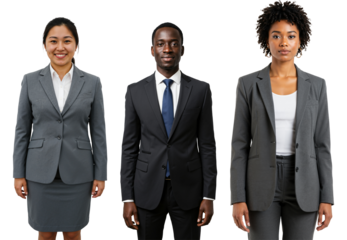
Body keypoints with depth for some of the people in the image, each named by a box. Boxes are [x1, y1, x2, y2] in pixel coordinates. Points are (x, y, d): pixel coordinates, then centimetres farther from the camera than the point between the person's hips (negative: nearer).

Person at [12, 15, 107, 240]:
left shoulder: (92, 82, 0)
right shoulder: (31, 80, 1)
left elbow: (98, 132, 1)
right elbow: (22, 130, 3)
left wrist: (101, 175, -1)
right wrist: (18, 174, 0)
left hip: (78, 171, 0)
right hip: (41, 171, 0)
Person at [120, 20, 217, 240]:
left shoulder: (201, 89, -1)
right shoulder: (135, 91, 1)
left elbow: (208, 145, -1)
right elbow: (129, 147, 2)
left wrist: (209, 196, -6)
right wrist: (127, 198, -4)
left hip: (188, 189, 0)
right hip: (147, 189, 1)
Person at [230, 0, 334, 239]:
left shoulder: (316, 85, 3)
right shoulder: (248, 83, -1)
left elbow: (322, 144, 4)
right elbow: (239, 144, -1)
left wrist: (327, 198, -1)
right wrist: (237, 198, -7)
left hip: (301, 184, 1)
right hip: (262, 183, -1)